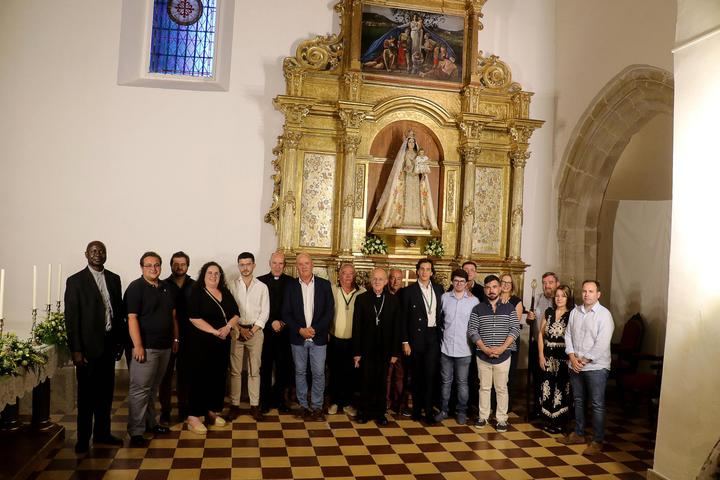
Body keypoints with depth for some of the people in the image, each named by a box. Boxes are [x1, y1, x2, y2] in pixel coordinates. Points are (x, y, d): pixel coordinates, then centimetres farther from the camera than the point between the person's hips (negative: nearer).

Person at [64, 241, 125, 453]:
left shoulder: (114, 279, 8)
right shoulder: (75, 281, -5)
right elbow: (71, 317, -8)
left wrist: (121, 340, 7)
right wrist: (76, 350, -12)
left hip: (109, 343, 4)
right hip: (88, 345, -4)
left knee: (106, 390, 12)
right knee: (87, 393, 5)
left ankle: (102, 433, 24)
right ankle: (83, 438, 16)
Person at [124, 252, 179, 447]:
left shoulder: (166, 288, 13)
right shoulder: (136, 288, -7)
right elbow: (132, 318, -13)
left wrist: (175, 338, 14)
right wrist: (138, 346, -19)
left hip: (165, 346, 7)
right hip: (146, 347, -6)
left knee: (153, 388, 16)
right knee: (140, 389, -3)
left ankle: (150, 422, 26)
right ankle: (136, 432, 3)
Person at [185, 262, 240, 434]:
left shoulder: (226, 293, 11)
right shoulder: (196, 293, -5)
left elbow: (236, 314, 8)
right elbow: (194, 318, -15)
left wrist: (228, 327, -12)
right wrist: (215, 331, -18)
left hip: (222, 343, 6)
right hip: (201, 342, -5)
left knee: (219, 377, 9)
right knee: (199, 378, -4)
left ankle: (213, 412, 22)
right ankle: (193, 417, 2)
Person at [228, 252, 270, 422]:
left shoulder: (262, 287, 4)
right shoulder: (232, 285, 1)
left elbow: (265, 312, 1)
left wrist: (252, 330, -8)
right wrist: (240, 329, -9)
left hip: (256, 331, 0)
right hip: (236, 331, 0)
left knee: (254, 370, 4)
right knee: (235, 370, 3)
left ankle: (255, 406, 10)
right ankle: (234, 405, 11)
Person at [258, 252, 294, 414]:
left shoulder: (291, 282, 3)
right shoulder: (260, 281, 3)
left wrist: (283, 323, -8)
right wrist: (272, 322, -6)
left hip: (285, 331, 0)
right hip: (266, 330, 0)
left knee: (283, 367, 3)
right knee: (265, 367, 6)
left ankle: (281, 399, 16)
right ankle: (264, 400, 16)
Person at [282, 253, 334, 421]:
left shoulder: (324, 284, 0)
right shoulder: (291, 286, 2)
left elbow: (330, 311, -3)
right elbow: (286, 313, 0)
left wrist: (315, 329, -13)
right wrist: (300, 330, -12)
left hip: (318, 337, -1)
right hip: (298, 337, 1)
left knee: (318, 373, 2)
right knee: (300, 372, 9)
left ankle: (317, 407, 15)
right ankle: (304, 406, 21)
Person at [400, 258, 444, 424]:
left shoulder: (438, 289, 7)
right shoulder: (409, 291, -2)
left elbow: (441, 314, 10)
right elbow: (404, 318, -3)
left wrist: (441, 335, 3)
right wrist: (405, 341, -6)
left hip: (434, 336, 2)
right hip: (416, 336, -1)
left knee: (430, 374, -3)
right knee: (417, 374, 8)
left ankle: (428, 410, 5)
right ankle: (416, 409, 20)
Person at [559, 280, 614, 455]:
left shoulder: (604, 314, -10)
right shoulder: (575, 312, 8)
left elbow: (602, 343, -16)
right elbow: (568, 335, 7)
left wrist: (585, 360, -15)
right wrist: (572, 357, -5)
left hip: (596, 366, -6)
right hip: (575, 365, 6)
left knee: (597, 405, 0)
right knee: (578, 401, 16)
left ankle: (597, 441, 9)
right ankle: (578, 434, 29)